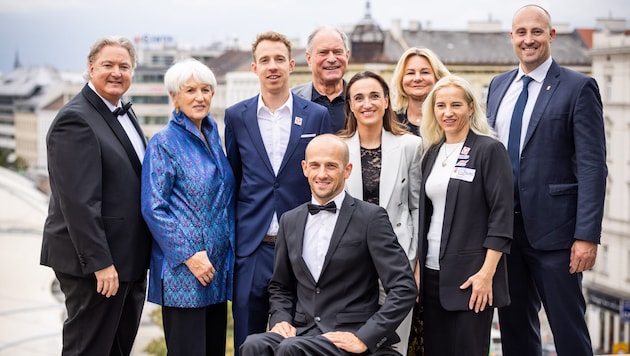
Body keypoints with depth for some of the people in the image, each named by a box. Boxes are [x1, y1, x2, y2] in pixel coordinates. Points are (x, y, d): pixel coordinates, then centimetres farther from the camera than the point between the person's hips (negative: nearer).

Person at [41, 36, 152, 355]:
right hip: (95, 264, -9)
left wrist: (142, 256, 15)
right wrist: (100, 262, -22)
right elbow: (78, 201, -22)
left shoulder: (123, 114, 13)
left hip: (129, 259, 9)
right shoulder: (75, 120, -17)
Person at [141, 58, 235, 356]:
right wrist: (189, 255, -17)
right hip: (182, 270, -7)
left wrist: (230, 252, 12)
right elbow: (153, 208, -12)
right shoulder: (164, 142, -7)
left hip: (218, 267, 7)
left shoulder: (212, 137, 13)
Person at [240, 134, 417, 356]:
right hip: (301, 332, 4)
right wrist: (280, 319, 2)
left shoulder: (371, 218, -4)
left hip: (347, 337, -4)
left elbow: (404, 288, -9)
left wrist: (364, 338, -15)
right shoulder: (290, 221, 13)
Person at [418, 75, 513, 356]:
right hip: (433, 272, 6)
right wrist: (418, 268, 11)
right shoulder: (432, 154, 13)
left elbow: (501, 215, -11)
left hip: (471, 276, -6)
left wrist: (487, 273, -17)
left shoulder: (489, 150, -5)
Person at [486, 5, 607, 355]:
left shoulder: (579, 87, -6)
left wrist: (588, 235, -17)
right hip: (505, 226, 6)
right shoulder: (499, 86, 12)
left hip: (553, 227, -5)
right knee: (515, 326, 14)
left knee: (568, 327, 2)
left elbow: (593, 166, -11)